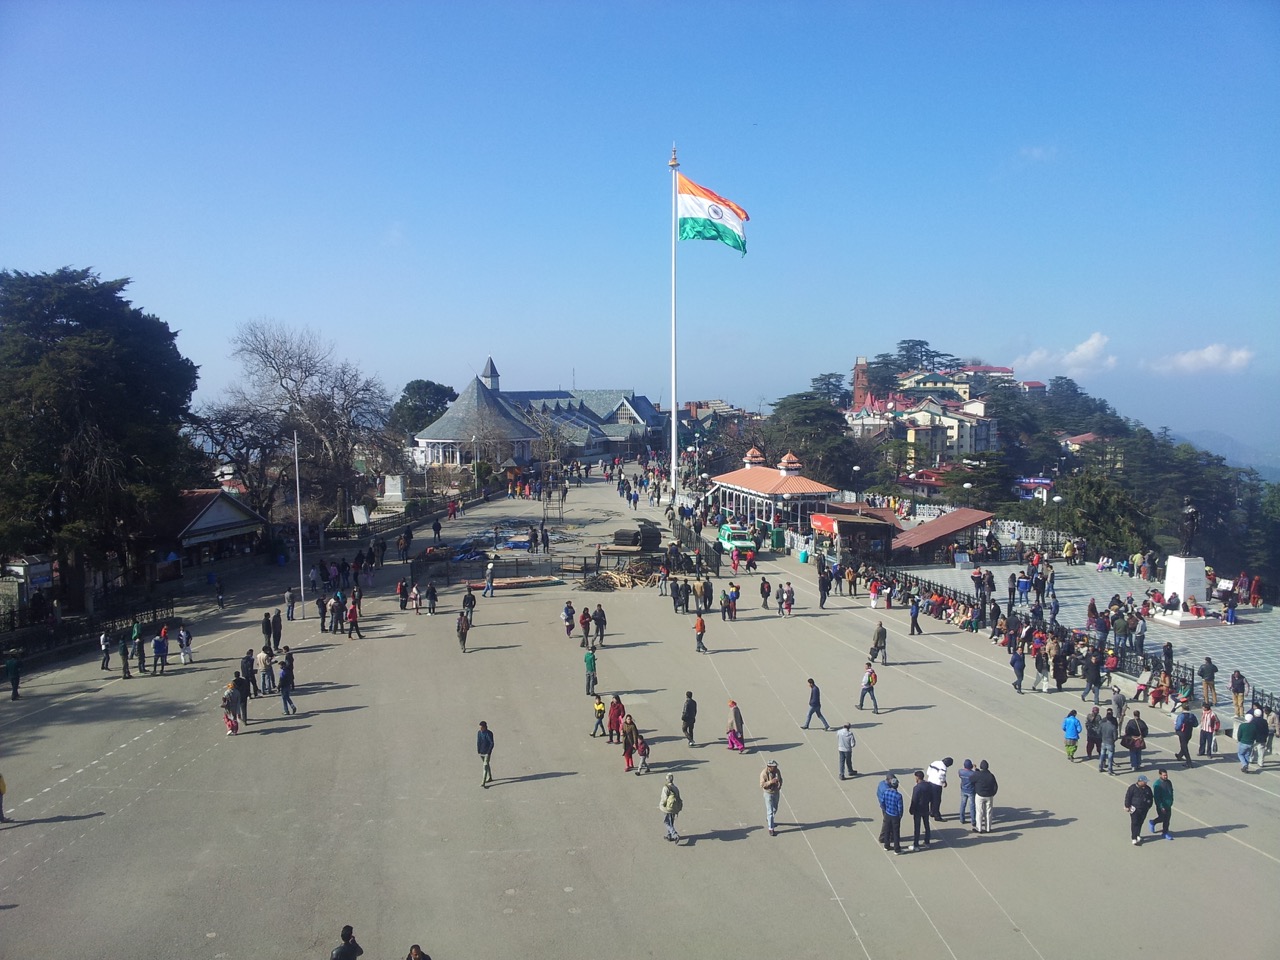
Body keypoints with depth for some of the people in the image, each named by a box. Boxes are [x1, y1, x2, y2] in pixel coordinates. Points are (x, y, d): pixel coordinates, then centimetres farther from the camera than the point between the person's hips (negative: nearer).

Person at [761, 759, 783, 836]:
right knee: (770, 811, -5)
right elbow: (762, 785, -23)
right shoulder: (764, 773, -24)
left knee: (775, 809, 23)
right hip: (768, 794, -6)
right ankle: (771, 829, 2)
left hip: (776, 792, 6)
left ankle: (769, 820, 49)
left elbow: (780, 779, 7)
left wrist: (780, 784, -15)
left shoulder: (777, 771, -9)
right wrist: (770, 782, -36)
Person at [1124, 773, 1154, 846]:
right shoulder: (1133, 788, -13)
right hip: (1135, 809, -5)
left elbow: (1151, 798, 16)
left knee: (1140, 823, 16)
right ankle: (1134, 839, -4)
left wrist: (1149, 806, 9)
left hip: (1144, 809, 5)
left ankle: (1137, 835, 35)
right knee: (1135, 823, -5)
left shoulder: (1147, 788, 2)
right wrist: (1127, 806, -9)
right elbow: (1127, 797, -9)